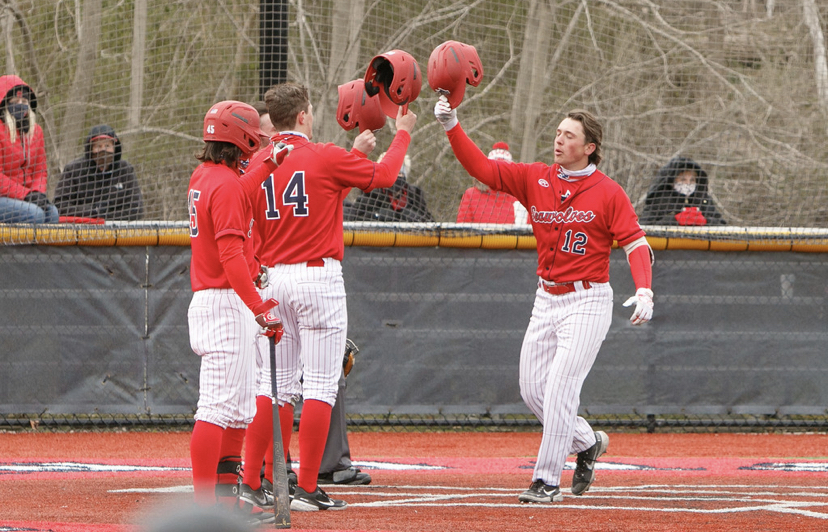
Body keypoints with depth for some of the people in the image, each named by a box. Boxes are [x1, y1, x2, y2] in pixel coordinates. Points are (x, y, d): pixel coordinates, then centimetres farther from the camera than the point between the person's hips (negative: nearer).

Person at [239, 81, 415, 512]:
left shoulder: (257, 164, 8)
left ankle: (252, 482, 7)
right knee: (320, 386, -3)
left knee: (274, 385, 10)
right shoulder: (325, 158, -8)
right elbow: (384, 175, 4)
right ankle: (306, 489, -7)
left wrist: (355, 153, 27)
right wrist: (402, 133, 20)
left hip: (271, 279, 5)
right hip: (318, 279, -5)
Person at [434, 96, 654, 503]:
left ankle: (548, 481, -10)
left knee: (560, 388, -14)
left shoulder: (608, 193, -8)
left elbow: (635, 244, -14)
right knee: (532, 389, 7)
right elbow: (482, 168, 0)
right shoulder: (535, 179, 5)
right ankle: (586, 443, 30)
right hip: (546, 299, 6)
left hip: (588, 302, -6)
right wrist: (451, 127, -14)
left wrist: (644, 291, -30)